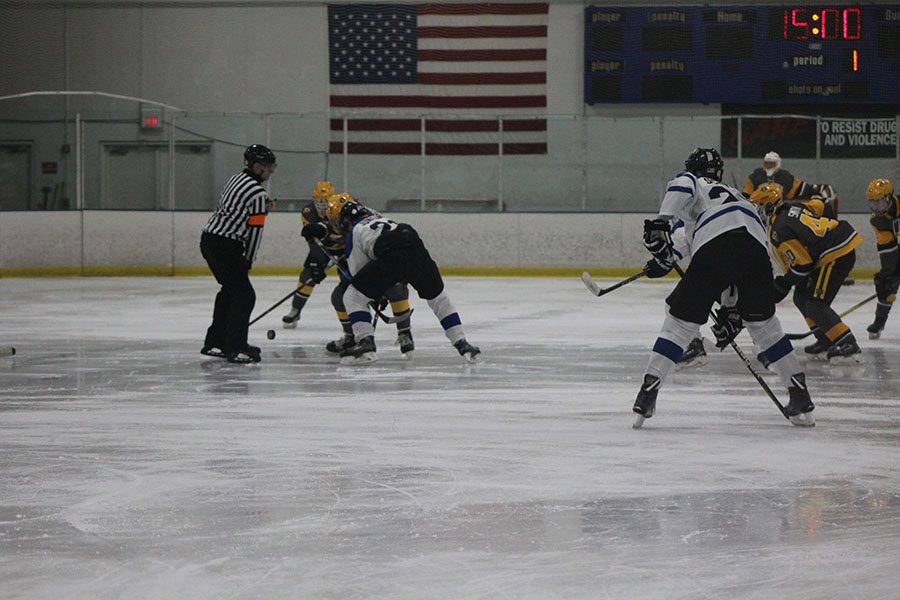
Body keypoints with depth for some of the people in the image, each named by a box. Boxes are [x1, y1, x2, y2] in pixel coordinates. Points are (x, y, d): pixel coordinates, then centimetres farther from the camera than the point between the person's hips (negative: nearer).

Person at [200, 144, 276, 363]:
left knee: (230, 289, 22)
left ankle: (214, 343, 28)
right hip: (225, 246, -10)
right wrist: (248, 261, 0)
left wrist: (262, 209, 11)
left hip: (209, 239, 10)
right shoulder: (258, 193, -14)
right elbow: (255, 230, -11)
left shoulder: (236, 180, 14)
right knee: (244, 294, -6)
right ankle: (235, 348, -11)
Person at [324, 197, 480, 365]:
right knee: (439, 299, 27)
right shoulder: (382, 220, 40)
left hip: (391, 257, -5)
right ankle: (462, 344, 19)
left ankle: (365, 343, -2)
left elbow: (358, 272, 24)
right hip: (418, 253, 5)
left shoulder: (354, 233, 23)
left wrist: (375, 297, 39)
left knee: (353, 297, 11)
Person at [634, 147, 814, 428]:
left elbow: (681, 186, -2)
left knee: (681, 320, 6)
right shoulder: (735, 194, 43)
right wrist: (733, 312, 38)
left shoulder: (692, 183, 29)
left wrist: (662, 223, -12)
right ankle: (800, 396, 21)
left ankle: (648, 392, -2)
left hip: (716, 245, -5)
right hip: (757, 245, 5)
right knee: (764, 323, 23)